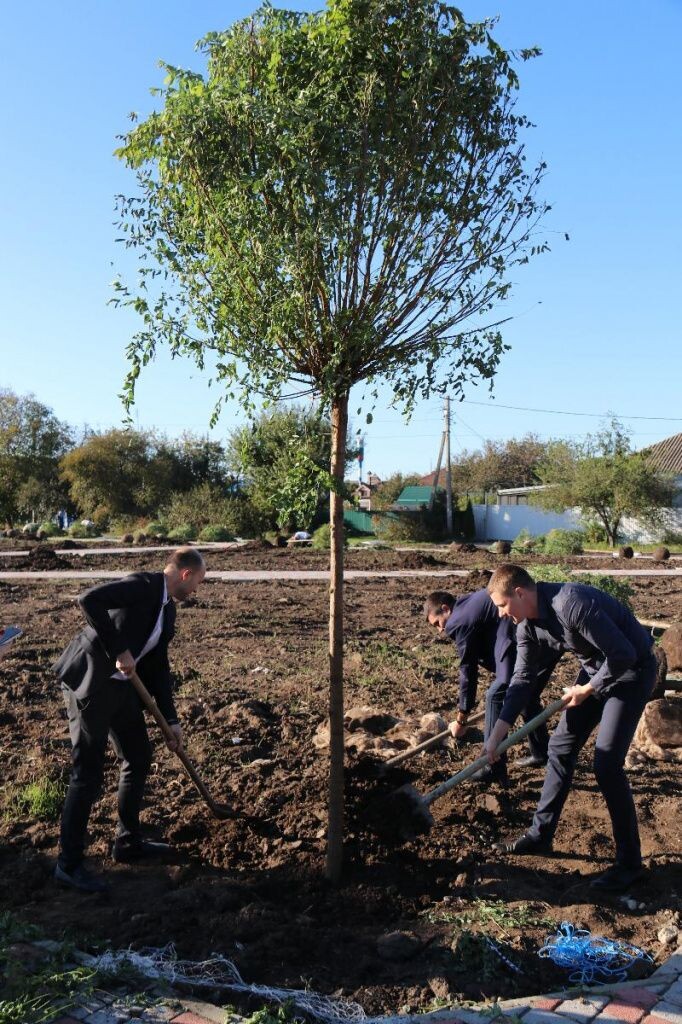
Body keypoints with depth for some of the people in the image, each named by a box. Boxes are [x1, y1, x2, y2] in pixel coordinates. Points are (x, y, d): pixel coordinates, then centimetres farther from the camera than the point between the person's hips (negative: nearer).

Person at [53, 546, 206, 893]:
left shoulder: (168, 609, 11)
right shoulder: (143, 585, -16)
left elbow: (158, 666, 14)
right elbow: (88, 600, -31)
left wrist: (171, 720, 13)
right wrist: (118, 650, -28)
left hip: (121, 685, 9)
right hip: (89, 681, -9)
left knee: (139, 759, 15)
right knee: (88, 773, -3)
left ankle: (128, 841, 31)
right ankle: (69, 863, 12)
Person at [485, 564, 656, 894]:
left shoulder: (571, 604, -34)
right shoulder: (527, 626, -7)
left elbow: (623, 654, -30)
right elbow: (522, 677, 1)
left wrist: (587, 690, -16)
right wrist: (499, 730, -4)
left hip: (631, 671, -8)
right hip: (596, 670, 8)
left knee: (606, 763, -12)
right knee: (561, 747, 9)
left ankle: (629, 862, 5)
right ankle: (541, 835, 23)